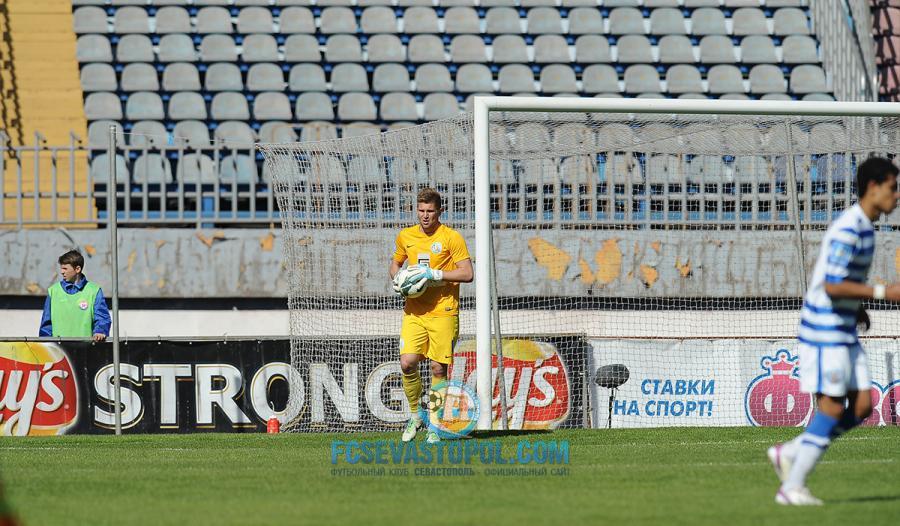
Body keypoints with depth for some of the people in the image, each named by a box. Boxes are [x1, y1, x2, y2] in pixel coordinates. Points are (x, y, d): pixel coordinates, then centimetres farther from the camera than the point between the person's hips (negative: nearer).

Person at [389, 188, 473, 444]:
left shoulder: (451, 238, -4)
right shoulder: (406, 236, 10)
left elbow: (467, 273, -8)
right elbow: (395, 264, 26)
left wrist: (435, 274, -17)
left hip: (443, 312, -3)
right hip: (414, 311, 3)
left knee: (439, 368, -2)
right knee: (407, 363, -9)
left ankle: (434, 423, 9)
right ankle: (416, 414, 11)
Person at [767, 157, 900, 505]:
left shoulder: (864, 227, 12)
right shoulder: (847, 230, -19)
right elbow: (831, 286, -26)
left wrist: (856, 307, 12)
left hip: (844, 330, 9)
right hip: (824, 331, -9)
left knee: (862, 406, 4)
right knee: (832, 408, -8)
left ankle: (789, 453, 12)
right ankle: (792, 487, -1)